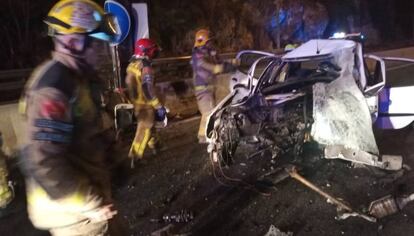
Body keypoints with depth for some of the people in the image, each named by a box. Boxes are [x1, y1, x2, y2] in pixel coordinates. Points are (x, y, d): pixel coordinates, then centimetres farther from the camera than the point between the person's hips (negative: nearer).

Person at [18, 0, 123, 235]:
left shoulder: (72, 77, 7)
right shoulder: (54, 87, -25)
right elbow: (43, 161, -30)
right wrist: (88, 204, -22)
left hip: (84, 191, 9)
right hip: (72, 207, -9)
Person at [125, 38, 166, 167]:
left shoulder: (131, 65, 5)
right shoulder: (145, 67, -23)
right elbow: (148, 89, -29)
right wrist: (158, 106, -25)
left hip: (135, 102, 9)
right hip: (145, 104, -9)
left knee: (148, 123, 25)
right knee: (144, 129, 0)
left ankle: (153, 143, 42)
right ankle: (135, 155, 0)